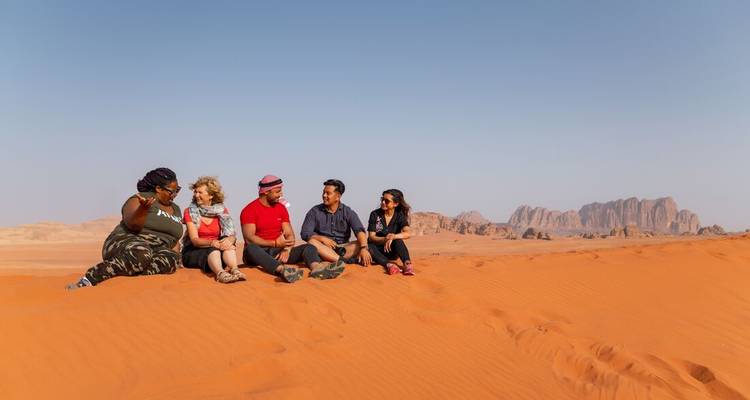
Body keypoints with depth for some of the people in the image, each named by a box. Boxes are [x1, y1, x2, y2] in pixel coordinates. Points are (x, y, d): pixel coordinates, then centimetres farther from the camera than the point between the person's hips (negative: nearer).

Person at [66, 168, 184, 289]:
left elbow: (175, 239, 25)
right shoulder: (139, 200, 1)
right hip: (126, 242, -5)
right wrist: (143, 208, -34)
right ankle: (87, 280, -40)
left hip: (157, 251, 5)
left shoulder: (176, 209, 20)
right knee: (141, 254, -42)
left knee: (170, 259, -33)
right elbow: (133, 225, -15)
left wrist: (175, 255, 7)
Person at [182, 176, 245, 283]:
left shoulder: (221, 210, 4)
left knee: (228, 245, -29)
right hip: (193, 252, -2)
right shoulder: (190, 211, -2)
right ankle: (220, 273, -63)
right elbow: (194, 240, -13)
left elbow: (232, 235, -6)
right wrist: (211, 242, -34)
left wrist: (229, 240, -32)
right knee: (214, 250, -34)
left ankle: (234, 270, -55)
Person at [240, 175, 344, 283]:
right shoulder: (249, 210, -4)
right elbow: (249, 238, -15)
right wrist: (275, 243, -23)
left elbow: (290, 234, 6)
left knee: (309, 247, -17)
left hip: (278, 252, 5)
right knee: (251, 249, -40)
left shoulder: (281, 208, 12)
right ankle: (282, 269, -65)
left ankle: (316, 267, -54)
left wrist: (287, 249, -16)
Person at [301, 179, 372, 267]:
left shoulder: (348, 212, 3)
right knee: (312, 242, -31)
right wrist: (322, 238, -20)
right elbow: (304, 233, -3)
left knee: (361, 243, -23)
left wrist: (364, 248, -32)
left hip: (342, 248, 1)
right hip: (323, 249, 0)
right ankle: (345, 260, -44)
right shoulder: (315, 211, 4)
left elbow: (359, 231, -12)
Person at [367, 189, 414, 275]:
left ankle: (407, 263, -52)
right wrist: (385, 239, -30)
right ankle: (389, 264, -52)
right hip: (377, 250, 0)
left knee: (398, 240, -32)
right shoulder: (375, 214, -4)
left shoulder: (400, 215, -3)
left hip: (391, 251, 0)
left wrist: (393, 237, -39)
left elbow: (407, 234, -21)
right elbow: (371, 237, -11)